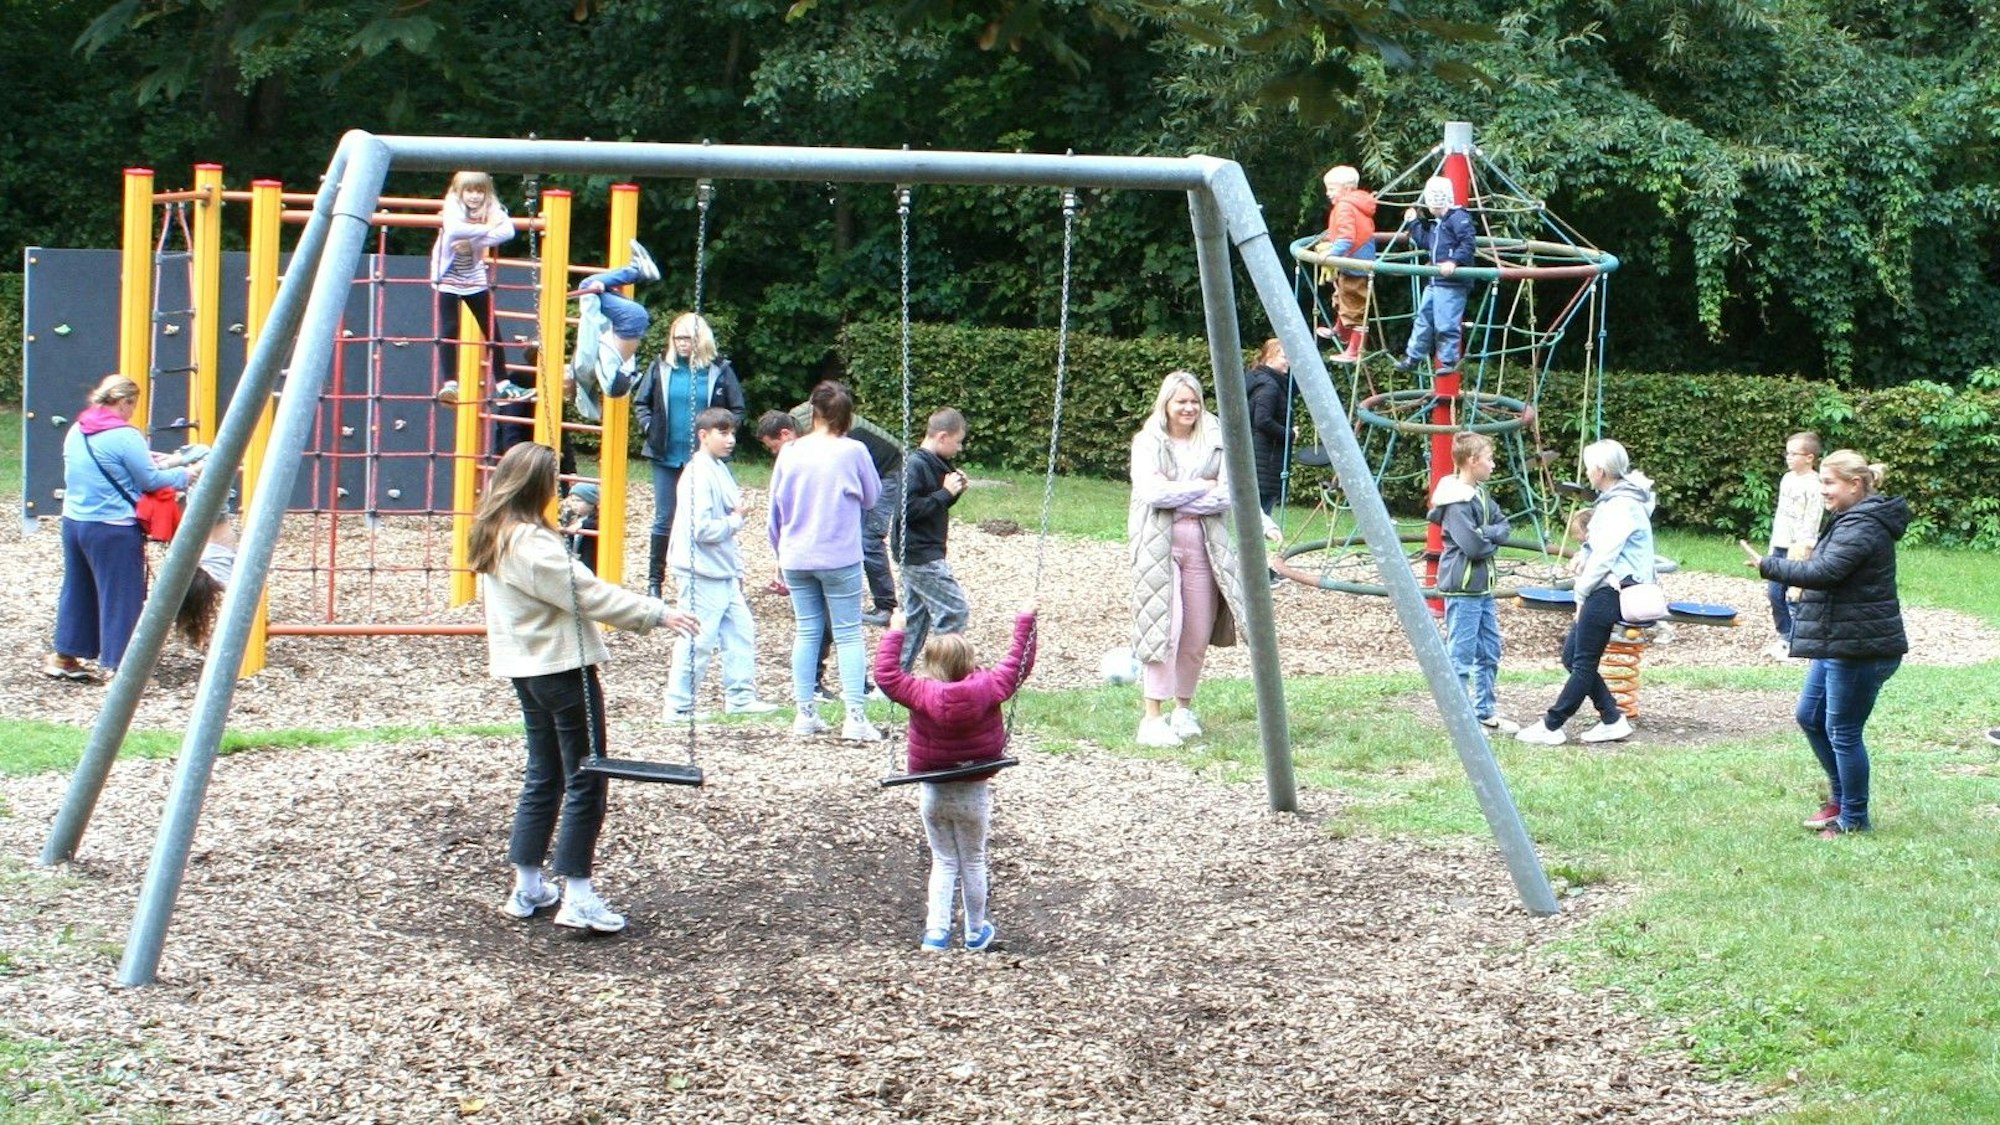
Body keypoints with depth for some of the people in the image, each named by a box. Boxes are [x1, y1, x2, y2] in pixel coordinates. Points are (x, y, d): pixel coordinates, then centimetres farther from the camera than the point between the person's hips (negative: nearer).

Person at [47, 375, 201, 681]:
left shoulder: (76, 432, 8)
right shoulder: (125, 436, -17)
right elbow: (150, 481, -11)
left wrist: (147, 461, 15)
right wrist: (186, 474, 4)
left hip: (73, 521, 8)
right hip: (112, 530, -8)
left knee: (77, 589, 18)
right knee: (120, 595, 1)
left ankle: (64, 656, 26)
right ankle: (115, 666, 4)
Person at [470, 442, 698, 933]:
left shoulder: (494, 535, 8)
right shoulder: (531, 543, -22)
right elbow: (589, 593, -23)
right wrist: (657, 614, -21)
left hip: (526, 666, 10)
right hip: (561, 667, -10)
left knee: (543, 776, 17)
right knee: (585, 780, -3)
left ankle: (527, 887, 21)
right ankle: (577, 897, -3)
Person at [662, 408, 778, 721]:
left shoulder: (719, 470, 13)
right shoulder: (698, 475, -17)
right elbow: (701, 529, -24)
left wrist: (737, 569, 19)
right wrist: (736, 519, -11)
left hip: (724, 574, 10)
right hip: (701, 575, -10)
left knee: (741, 630, 11)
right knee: (698, 641, -5)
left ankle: (741, 696, 18)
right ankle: (679, 706, 2)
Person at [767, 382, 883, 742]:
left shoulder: (790, 452, -1)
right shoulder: (852, 451, -10)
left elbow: (776, 508, 8)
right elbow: (872, 498, 3)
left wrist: (780, 553, 20)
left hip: (795, 559, 3)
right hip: (839, 559, -3)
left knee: (807, 632, 13)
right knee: (848, 634, 2)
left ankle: (805, 713, 13)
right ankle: (855, 716, -5)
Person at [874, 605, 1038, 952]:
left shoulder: (922, 693, -16)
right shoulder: (987, 687, -14)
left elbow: (887, 675, -6)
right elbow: (1019, 664, -1)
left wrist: (894, 634, 3)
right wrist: (1025, 623, 10)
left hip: (933, 792, 0)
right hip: (973, 792, 0)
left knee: (943, 862, 12)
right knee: (973, 862, 15)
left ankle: (936, 933, 1)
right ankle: (976, 933, 27)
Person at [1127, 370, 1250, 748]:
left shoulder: (1215, 442, 9)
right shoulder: (1147, 442, 2)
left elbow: (1227, 495, -2)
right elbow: (1152, 491, -13)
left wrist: (1178, 498, -10)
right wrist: (1201, 487, -7)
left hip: (1203, 545, 3)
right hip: (1158, 544, -3)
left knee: (1197, 636, 6)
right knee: (1165, 628, -14)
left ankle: (1184, 709, 24)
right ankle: (1152, 718, -12)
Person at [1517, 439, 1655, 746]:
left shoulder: (1623, 505, -15)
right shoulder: (1612, 500, 17)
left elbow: (1605, 555, -18)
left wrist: (1582, 593, -9)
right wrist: (1584, 554, -4)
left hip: (1610, 591, -11)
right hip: (1605, 590, 11)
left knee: (1584, 663, -5)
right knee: (1572, 656, 10)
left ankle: (1551, 727, -2)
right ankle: (1612, 720, 11)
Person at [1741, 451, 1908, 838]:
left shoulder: (1862, 527, -20)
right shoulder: (1853, 520, 15)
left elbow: (1823, 572, -28)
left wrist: (1767, 566, -19)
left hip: (1859, 648, -11)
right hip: (1839, 644, 11)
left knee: (1842, 730, -2)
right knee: (1810, 716, 19)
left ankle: (1853, 819, 11)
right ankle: (1840, 796, 32)